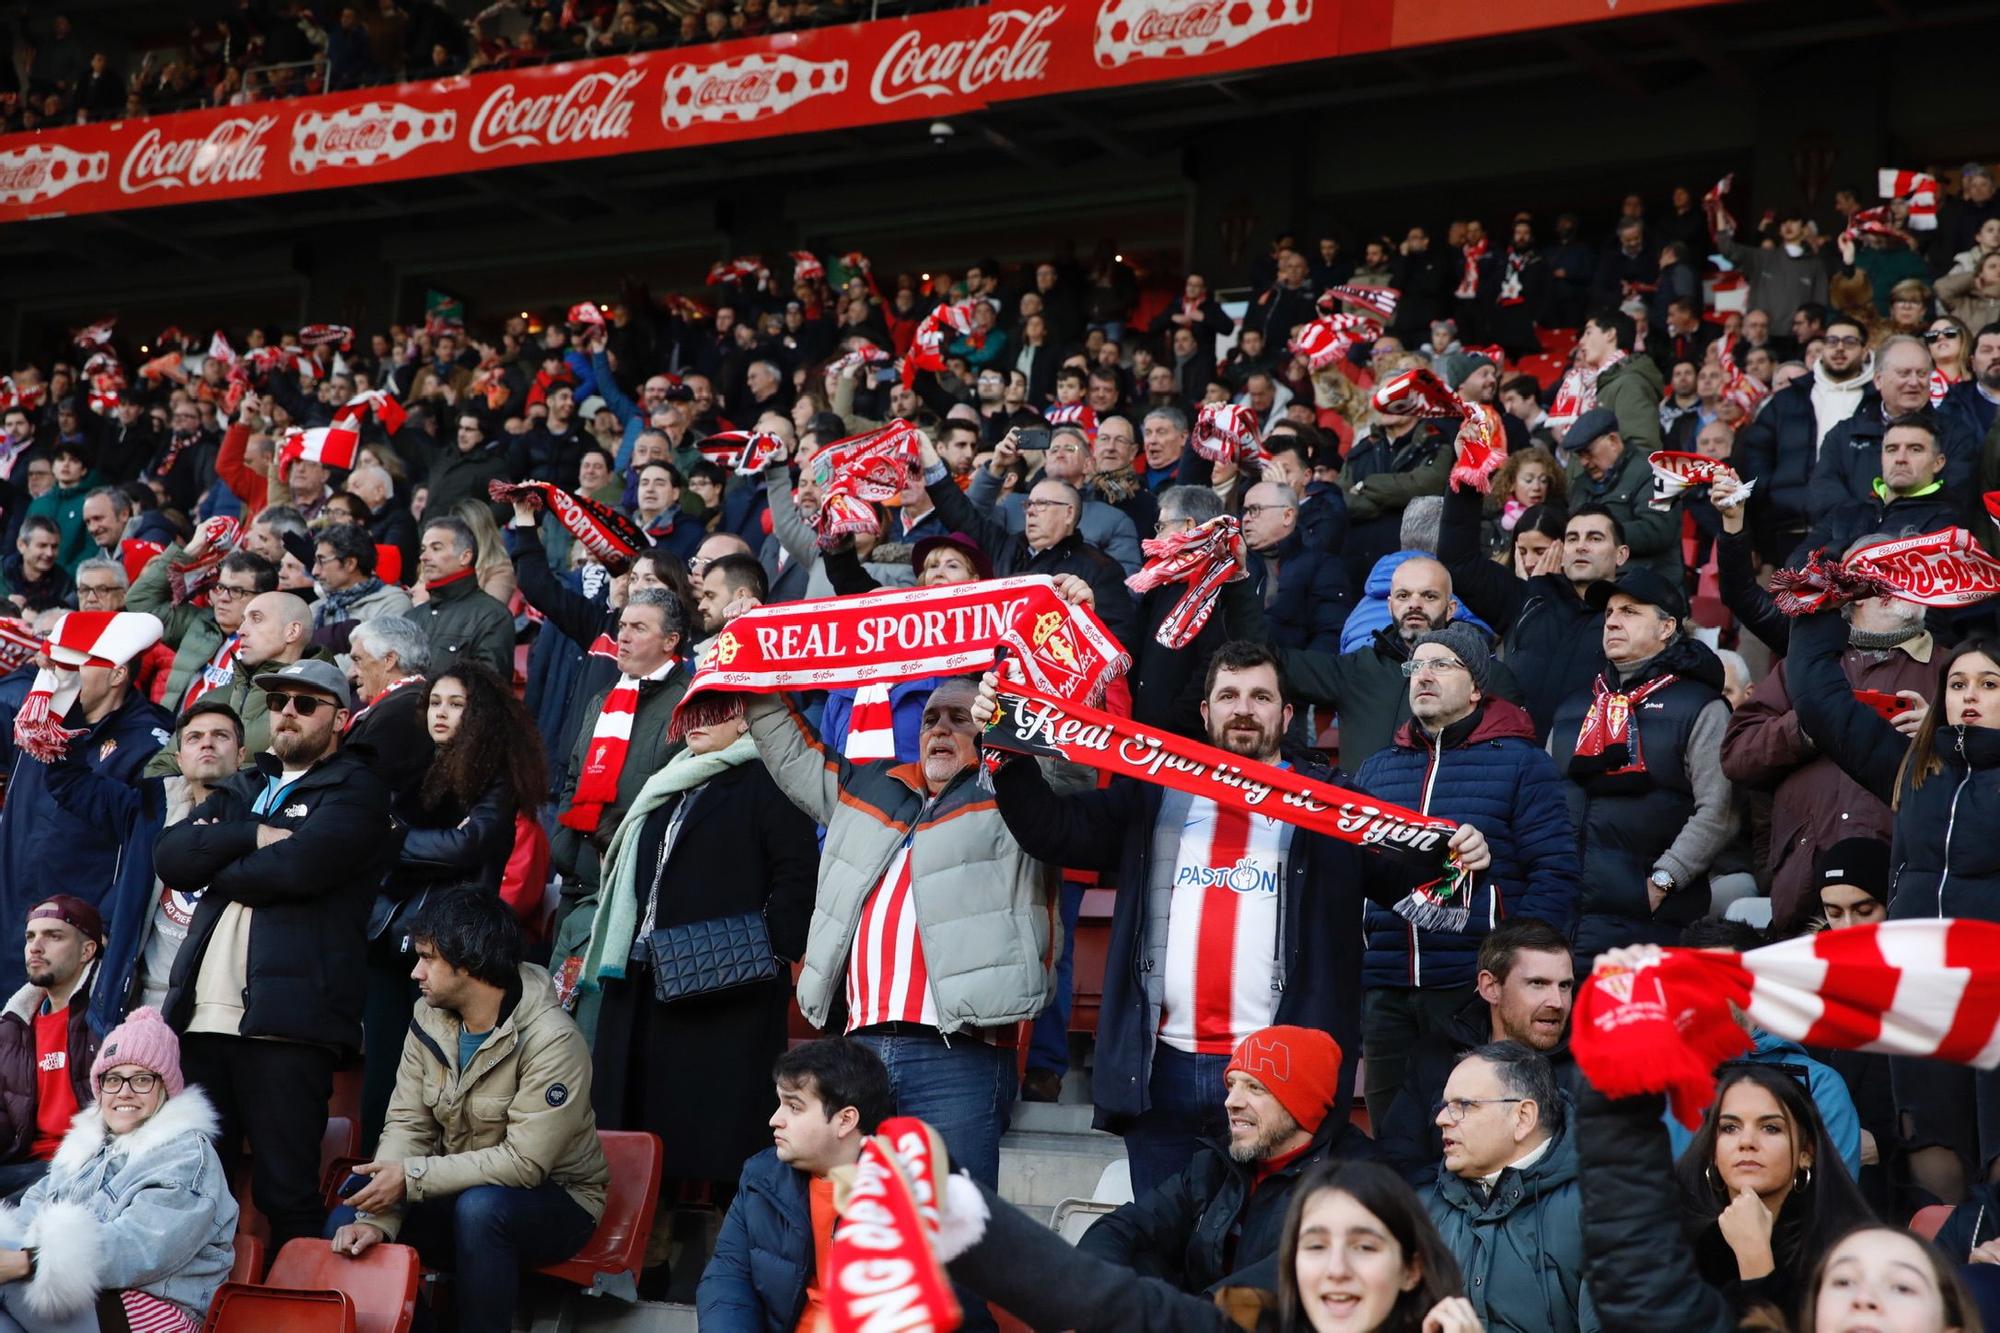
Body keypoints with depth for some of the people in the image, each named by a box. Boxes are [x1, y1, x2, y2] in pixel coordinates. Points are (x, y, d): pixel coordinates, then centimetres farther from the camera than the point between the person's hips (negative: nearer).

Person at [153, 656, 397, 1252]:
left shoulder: (356, 790, 4)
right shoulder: (244, 788, 25)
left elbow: (299, 864, -15)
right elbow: (170, 853, 8)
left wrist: (217, 871, 1)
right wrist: (251, 835, -6)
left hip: (286, 1020, -6)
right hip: (207, 1015, 6)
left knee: (284, 1191, -5)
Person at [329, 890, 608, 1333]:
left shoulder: (551, 1040, -25)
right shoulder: (429, 1018, -5)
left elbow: (524, 1162, -28)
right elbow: (406, 1126, -7)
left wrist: (411, 1176, -28)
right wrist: (377, 1218, -23)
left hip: (553, 1201, -6)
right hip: (460, 1188, 6)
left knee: (480, 1207, -36)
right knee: (347, 1227, -14)